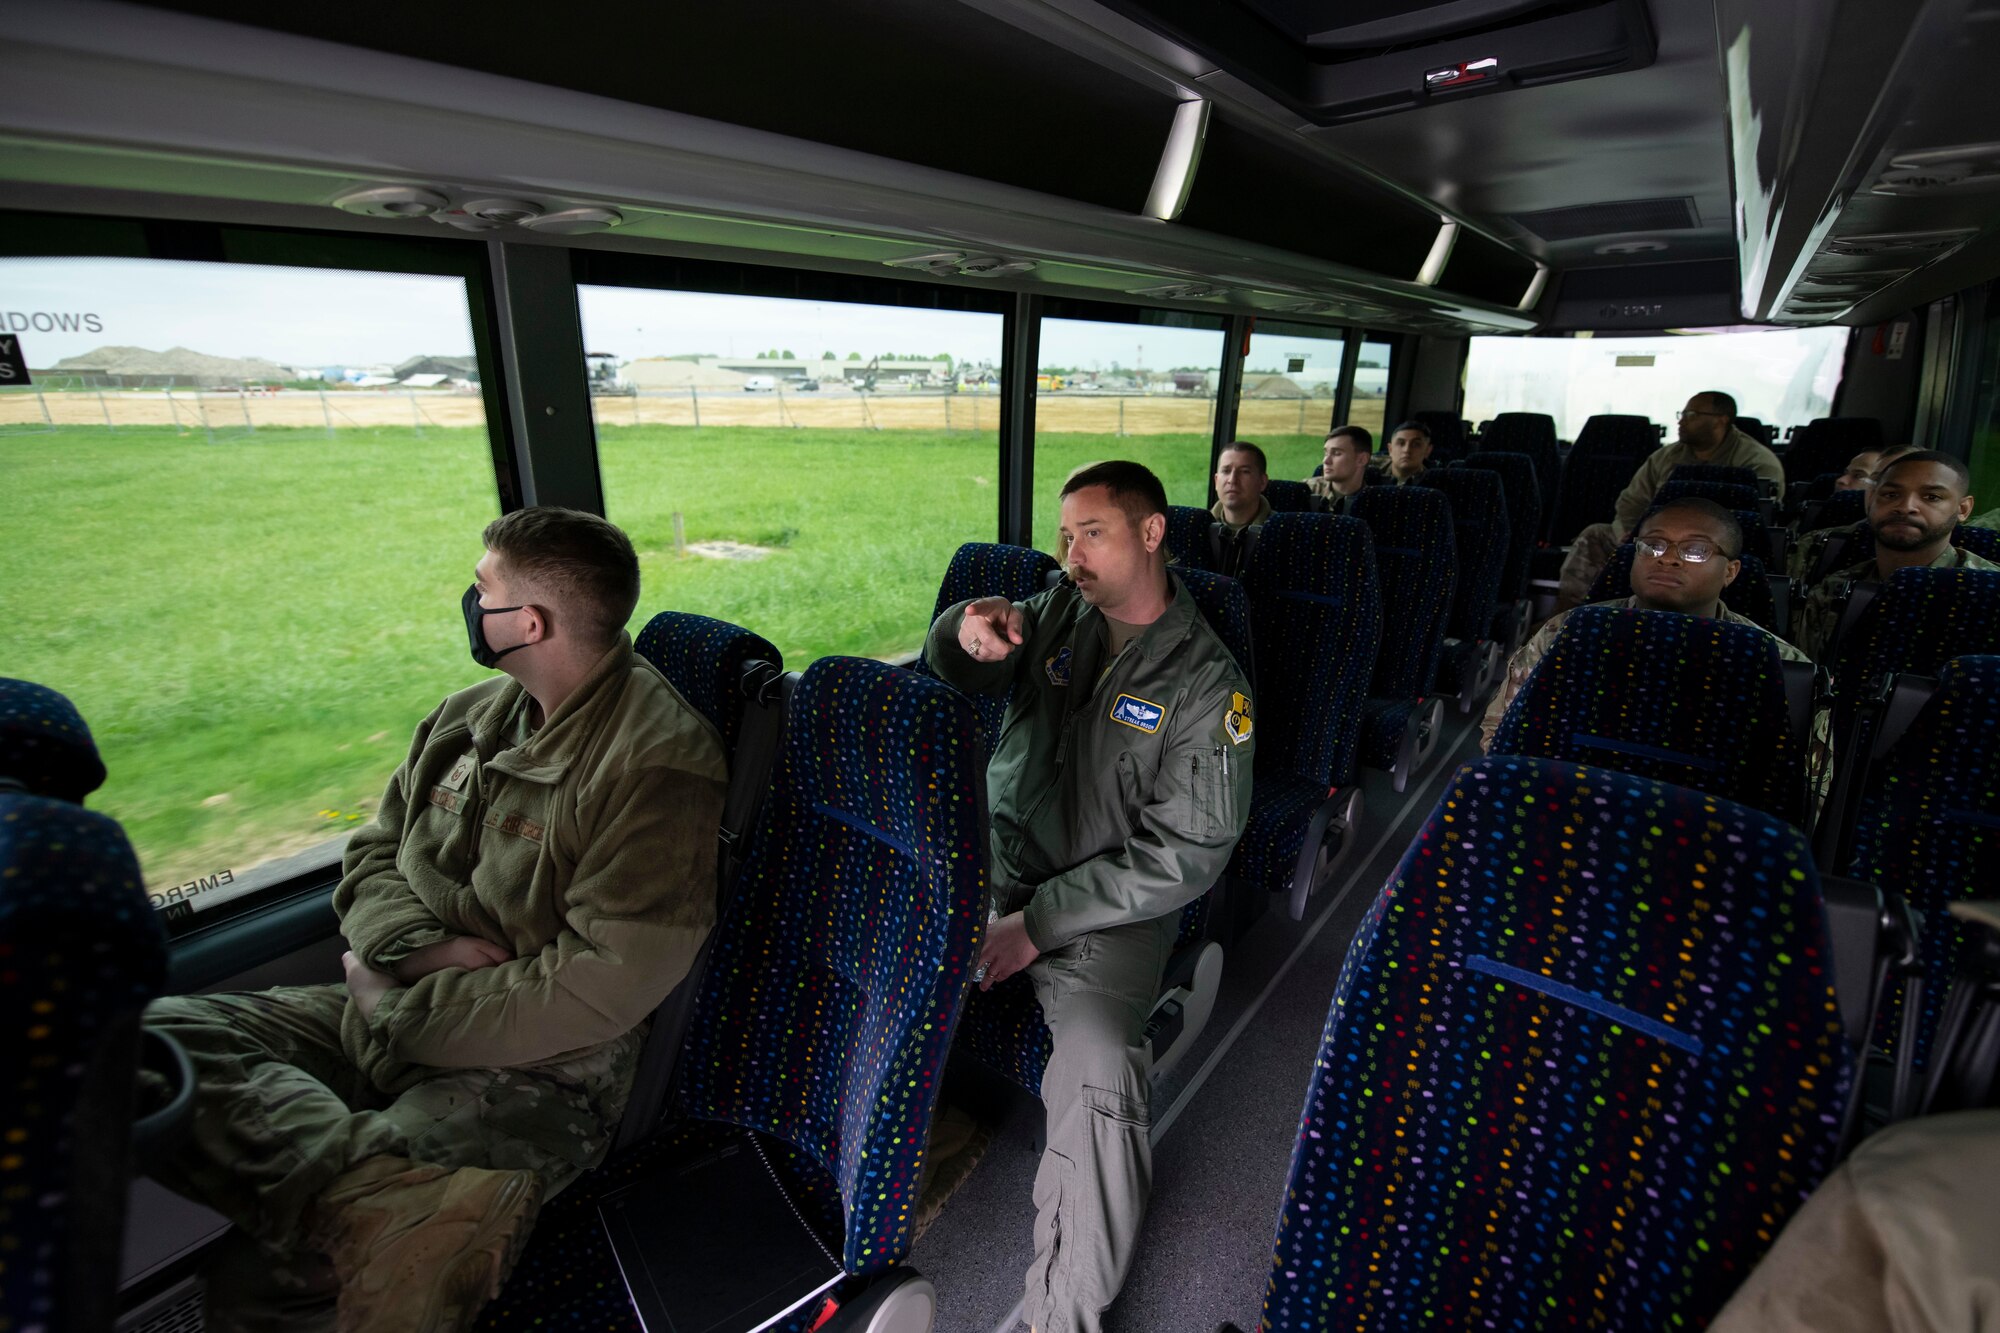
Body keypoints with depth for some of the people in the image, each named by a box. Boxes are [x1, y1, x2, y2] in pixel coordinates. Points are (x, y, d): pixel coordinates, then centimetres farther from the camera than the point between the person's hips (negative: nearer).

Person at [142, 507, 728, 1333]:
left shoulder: (659, 761, -19)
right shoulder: (469, 717, 8)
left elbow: (604, 986, -20)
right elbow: (371, 858, 12)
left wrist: (399, 1010, -11)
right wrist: (419, 951, -10)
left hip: (531, 1071, -8)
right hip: (389, 1019, 9)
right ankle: (393, 1187, -23)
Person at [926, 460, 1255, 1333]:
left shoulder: (1206, 683, -7)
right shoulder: (1056, 614, 8)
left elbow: (1186, 855, -11)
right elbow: (954, 668, 4)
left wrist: (1040, 923, -16)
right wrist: (967, 630, -23)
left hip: (1107, 908, -4)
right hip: (996, 861, 5)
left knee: (1097, 1072, -28)